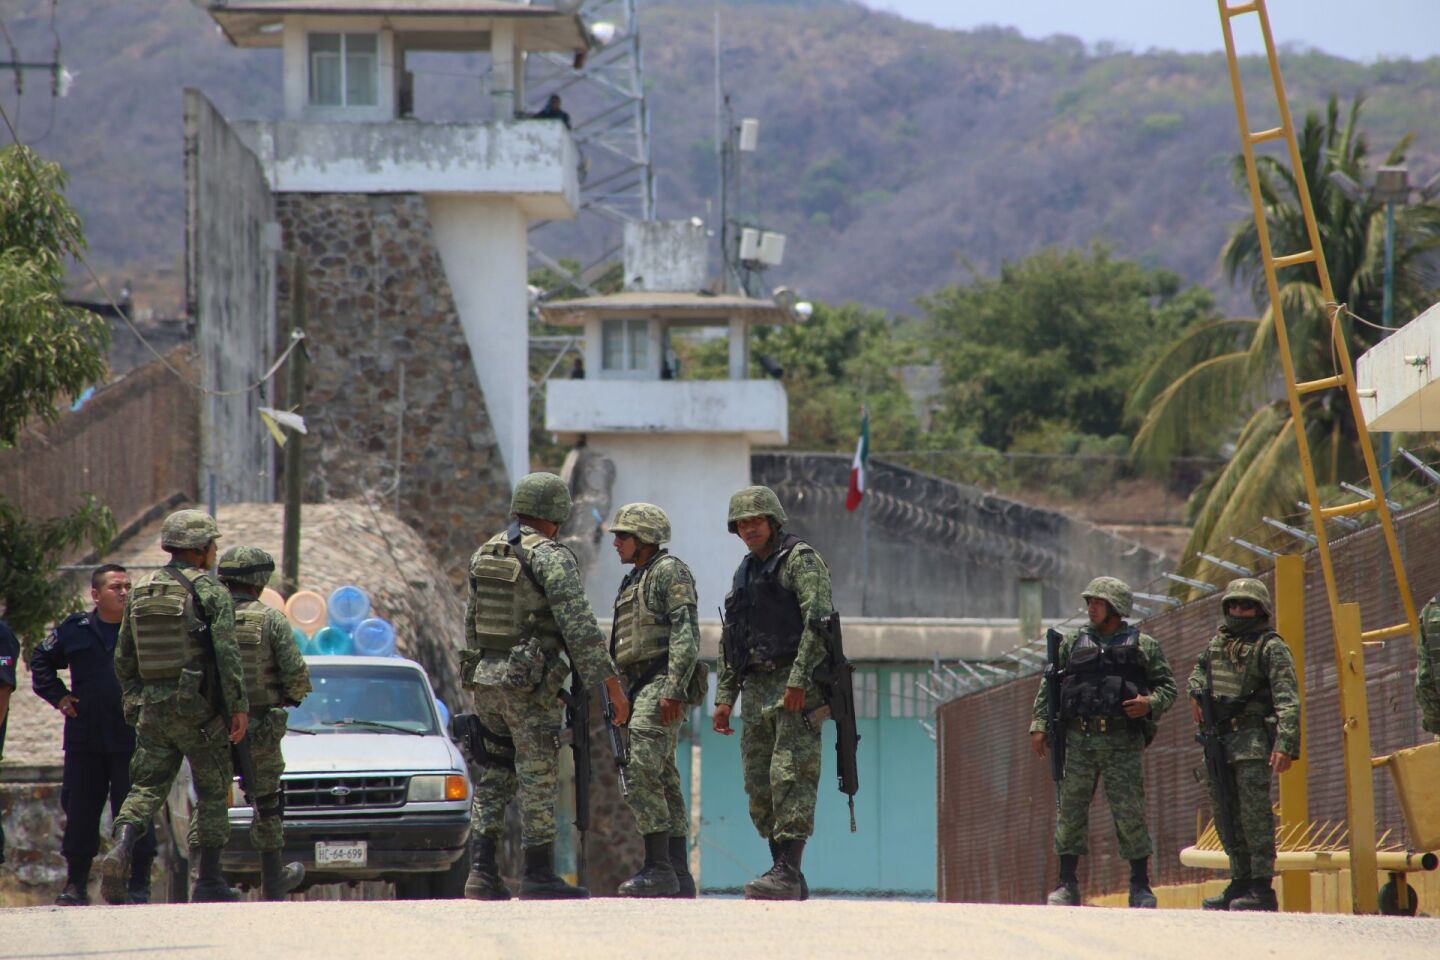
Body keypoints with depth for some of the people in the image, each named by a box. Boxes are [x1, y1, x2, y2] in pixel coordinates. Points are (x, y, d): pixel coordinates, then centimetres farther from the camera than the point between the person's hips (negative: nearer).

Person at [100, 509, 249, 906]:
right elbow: (227, 654, -15)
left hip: (150, 707, 5)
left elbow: (124, 659, 13)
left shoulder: (141, 591, 10)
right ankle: (208, 880, 8)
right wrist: (239, 706, -12)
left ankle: (121, 850, -21)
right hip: (196, 708, -5)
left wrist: (133, 699, 25)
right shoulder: (210, 591, -8)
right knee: (213, 792, 7)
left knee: (146, 788, 5)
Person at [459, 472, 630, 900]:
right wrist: (612, 684, -14)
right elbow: (580, 628, -17)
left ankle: (482, 871, 4)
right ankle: (539, 876, 1)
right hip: (530, 685, -7)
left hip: (484, 679, 7)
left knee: (494, 778, 12)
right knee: (539, 777, -1)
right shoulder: (551, 558, -11)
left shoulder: (485, 554, 12)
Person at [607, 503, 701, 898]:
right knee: (663, 781, 7)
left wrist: (672, 688, -24)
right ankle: (678, 875, 6)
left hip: (660, 684, -10)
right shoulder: (634, 581, 22)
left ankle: (658, 868, -20)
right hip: (639, 688, 10)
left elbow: (686, 635, -16)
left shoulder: (671, 572, -7)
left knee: (641, 775, -17)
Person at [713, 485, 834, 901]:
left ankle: (787, 873, -20)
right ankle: (788, 878, 8)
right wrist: (724, 698, 16)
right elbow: (729, 641, 24)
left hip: (795, 685, -8)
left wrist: (799, 679, -23)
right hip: (757, 687, 8)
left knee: (790, 776, -14)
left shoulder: (800, 560, -4)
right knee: (759, 786, 5)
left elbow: (819, 621, -15)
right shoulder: (745, 572, 21)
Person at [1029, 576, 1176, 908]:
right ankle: (1067, 884, 7)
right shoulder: (1073, 644, 13)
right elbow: (1049, 687, 14)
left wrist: (1150, 703, -13)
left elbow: (1167, 685, 7)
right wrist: (1039, 724, 3)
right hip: (1079, 741, 2)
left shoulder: (1142, 646, 7)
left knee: (1129, 812, -4)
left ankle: (1140, 887, 4)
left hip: (1122, 742, -2)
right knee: (1070, 811, 0)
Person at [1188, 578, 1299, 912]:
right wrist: (1196, 692, 12)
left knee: (1254, 812, -13)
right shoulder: (1218, 640, 16)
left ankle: (1262, 888, -14)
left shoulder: (1270, 646, -5)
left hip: (1253, 737, -7)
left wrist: (1286, 744, -24)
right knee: (1225, 816, 9)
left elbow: (1287, 700, -13)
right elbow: (1199, 669, 36)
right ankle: (1240, 882, 16)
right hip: (1218, 736, 7)